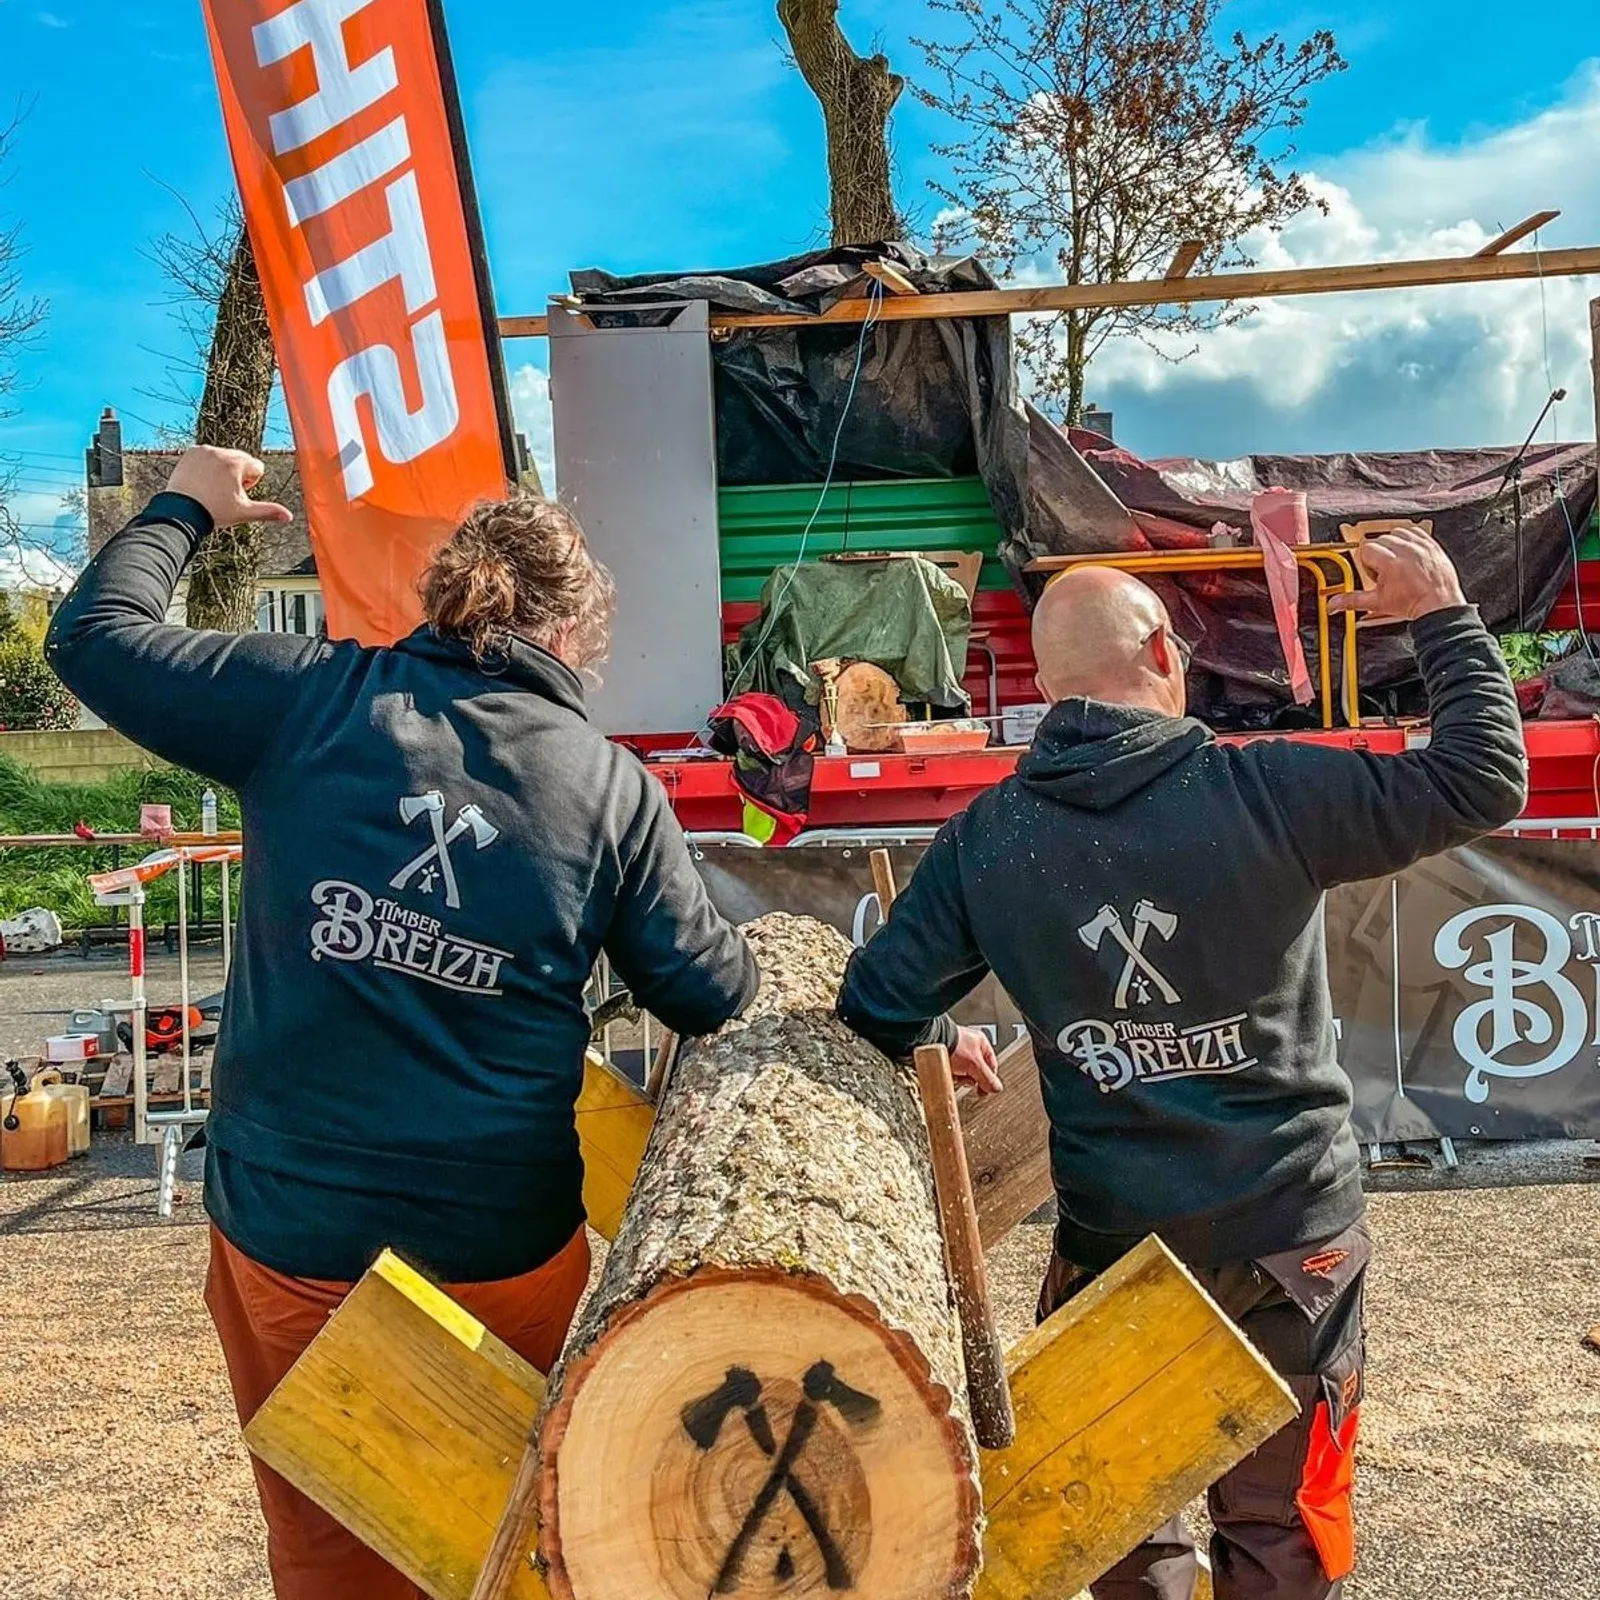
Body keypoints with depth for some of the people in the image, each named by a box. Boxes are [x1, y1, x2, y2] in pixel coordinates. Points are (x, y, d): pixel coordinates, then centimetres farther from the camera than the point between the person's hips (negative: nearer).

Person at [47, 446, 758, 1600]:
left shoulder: (312, 698, -6)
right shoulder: (613, 788, -6)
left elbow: (94, 636, 5)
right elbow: (710, 996, 0)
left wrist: (185, 510, 20)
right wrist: (748, 962, 22)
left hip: (287, 1229, 0)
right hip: (507, 1244, 0)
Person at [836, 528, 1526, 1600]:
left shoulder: (985, 839, -8)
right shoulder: (1262, 791, -16)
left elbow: (879, 1008, -3)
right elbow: (1485, 782, -10)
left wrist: (943, 1048, 19)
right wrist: (1445, 617, 2)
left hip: (1111, 1238, 2)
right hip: (1291, 1229, -1)